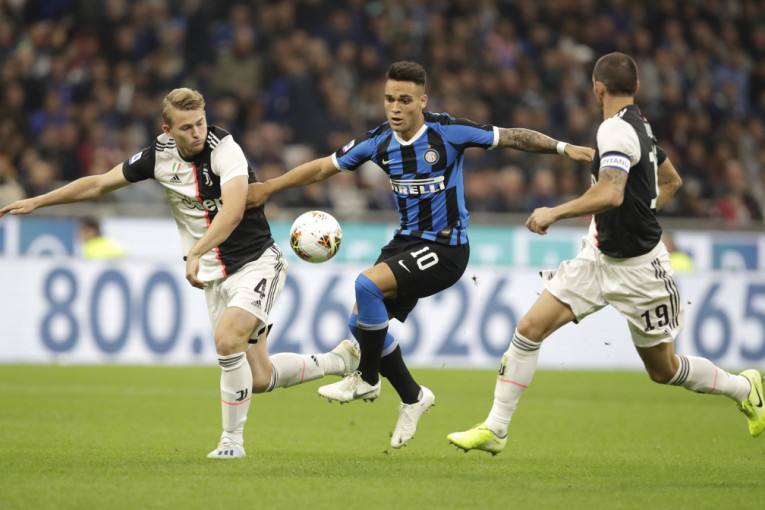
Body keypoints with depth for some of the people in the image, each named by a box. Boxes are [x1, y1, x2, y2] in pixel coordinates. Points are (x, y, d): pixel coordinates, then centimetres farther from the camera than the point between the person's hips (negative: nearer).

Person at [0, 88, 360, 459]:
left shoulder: (224, 148, -19)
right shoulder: (160, 155, -1)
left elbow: (233, 211, -34)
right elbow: (100, 184, 10)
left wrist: (196, 254, -44)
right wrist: (36, 202, 10)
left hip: (258, 262, -6)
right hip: (216, 275, 6)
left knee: (228, 339, -28)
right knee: (258, 379, 3)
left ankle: (232, 439, -10)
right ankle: (337, 360, 31)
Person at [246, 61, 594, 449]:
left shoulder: (448, 132, -14)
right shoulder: (378, 141, 0)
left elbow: (511, 137, -8)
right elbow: (323, 168, 10)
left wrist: (563, 147, -15)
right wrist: (267, 188, 9)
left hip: (445, 248, -7)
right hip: (406, 241, 7)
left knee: (368, 285, -25)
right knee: (362, 322, 1)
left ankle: (367, 379, -5)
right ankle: (412, 397, 20)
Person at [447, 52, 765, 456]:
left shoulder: (616, 129, -21)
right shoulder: (638, 125, 6)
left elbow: (611, 194, -36)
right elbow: (671, 181, 21)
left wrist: (555, 212, -27)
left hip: (638, 267, -9)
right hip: (598, 257, 9)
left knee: (664, 370, 6)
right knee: (530, 327, -4)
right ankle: (495, 429, 0)